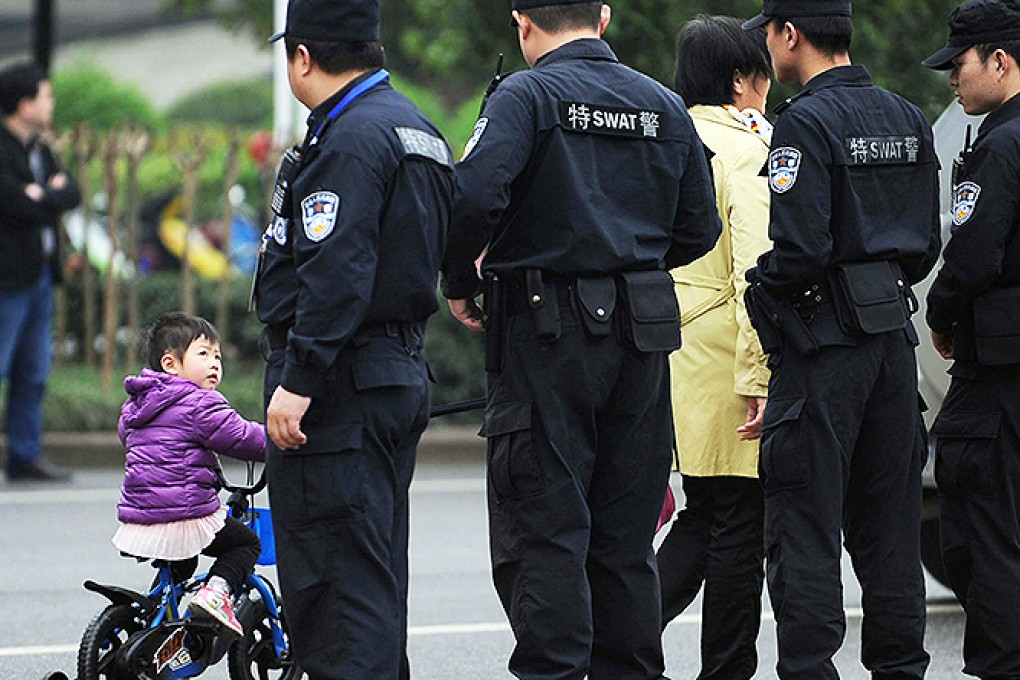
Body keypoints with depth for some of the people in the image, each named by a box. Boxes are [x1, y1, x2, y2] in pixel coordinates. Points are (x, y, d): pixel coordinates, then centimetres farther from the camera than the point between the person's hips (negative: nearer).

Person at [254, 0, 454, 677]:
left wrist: (298, 380, -24)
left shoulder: (348, 139, -15)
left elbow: (336, 272, -23)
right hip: (404, 377, 10)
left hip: (339, 391, -10)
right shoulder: (419, 131, 17)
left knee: (332, 575, -9)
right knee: (377, 570, 16)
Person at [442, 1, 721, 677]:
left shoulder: (528, 95, -7)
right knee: (626, 533, 12)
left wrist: (459, 282, -5)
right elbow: (699, 230, 13)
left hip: (547, 328, -5)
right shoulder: (665, 106, 11)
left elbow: (476, 195, -21)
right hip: (642, 338, 5)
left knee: (544, 528, -3)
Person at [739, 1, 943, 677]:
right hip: (893, 336, 7)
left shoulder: (806, 123, -13)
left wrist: (761, 289, -3)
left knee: (805, 527, -4)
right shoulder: (908, 120, 11)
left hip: (824, 342, -7)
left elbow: (800, 249, -20)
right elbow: (927, 242, 13)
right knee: (888, 521, 12)